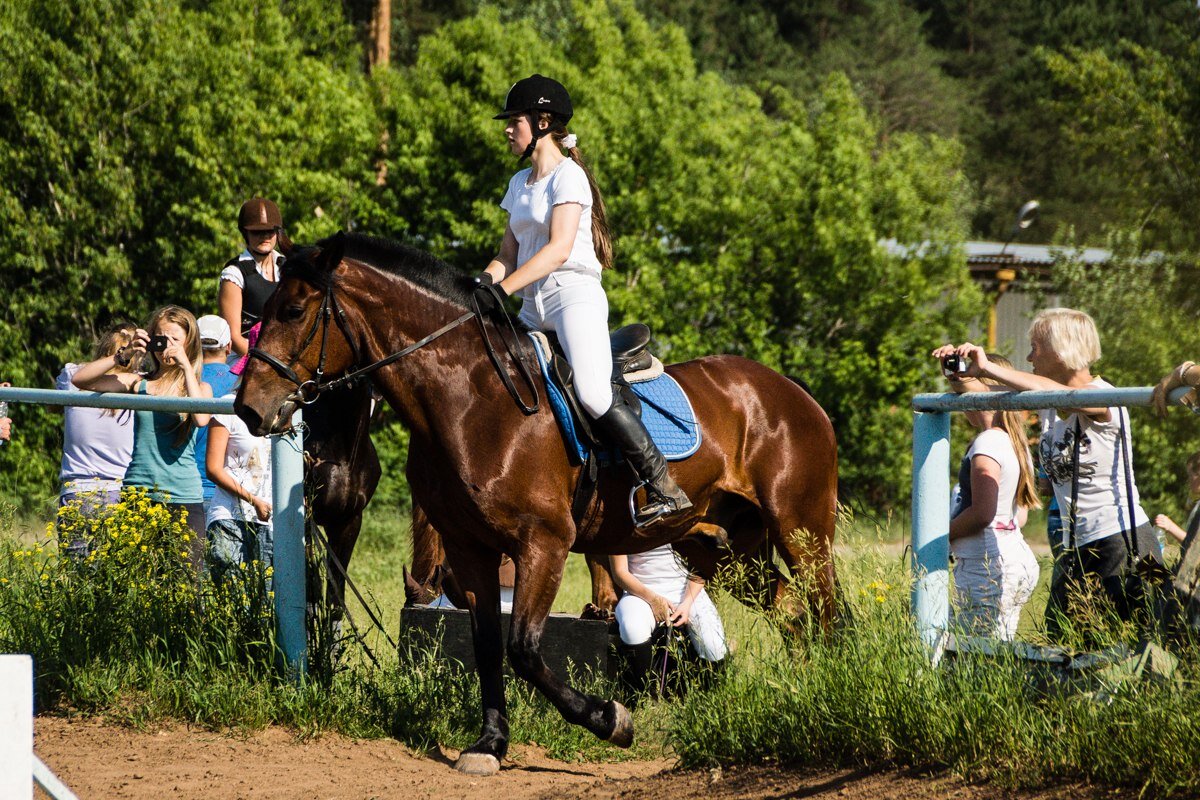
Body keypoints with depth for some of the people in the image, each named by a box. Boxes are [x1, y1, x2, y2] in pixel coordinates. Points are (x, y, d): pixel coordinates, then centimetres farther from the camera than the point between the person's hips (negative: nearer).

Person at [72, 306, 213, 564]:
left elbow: (201, 418, -17)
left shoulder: (199, 387, 7)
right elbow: (79, 379, 3)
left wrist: (185, 366, -12)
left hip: (183, 497, -2)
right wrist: (124, 355, -5)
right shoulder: (139, 383, 10)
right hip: (137, 494, 2)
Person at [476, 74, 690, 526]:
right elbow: (508, 254, 17)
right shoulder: (519, 183, 20)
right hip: (533, 310, 9)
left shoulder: (567, 176, -5)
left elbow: (558, 249, -17)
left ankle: (665, 489, -27)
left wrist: (503, 288, -26)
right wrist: (481, 284, -4)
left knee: (593, 393, -28)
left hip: (575, 297, -9)